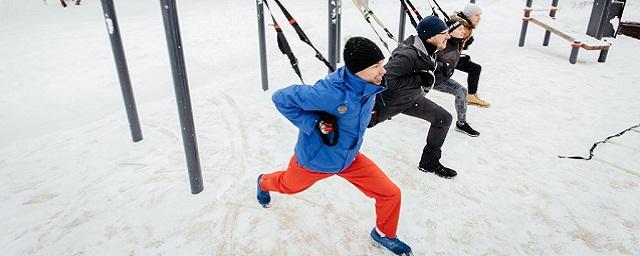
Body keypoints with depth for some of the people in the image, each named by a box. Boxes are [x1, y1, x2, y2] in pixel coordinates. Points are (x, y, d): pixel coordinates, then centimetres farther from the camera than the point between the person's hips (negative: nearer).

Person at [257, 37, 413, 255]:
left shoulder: (369, 85, -14)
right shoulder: (330, 92, -38)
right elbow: (281, 98, -29)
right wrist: (314, 124, -31)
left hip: (350, 158, 5)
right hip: (316, 158, -5)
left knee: (391, 193, -2)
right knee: (288, 186, 26)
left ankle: (384, 235, 28)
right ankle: (264, 183, 63)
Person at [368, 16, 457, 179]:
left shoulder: (427, 48, -10)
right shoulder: (408, 55, -37)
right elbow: (386, 78, -41)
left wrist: (439, 67, -6)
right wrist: (419, 79, -37)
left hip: (411, 99, 8)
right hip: (389, 102, -8)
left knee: (444, 119, 5)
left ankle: (429, 162, 18)